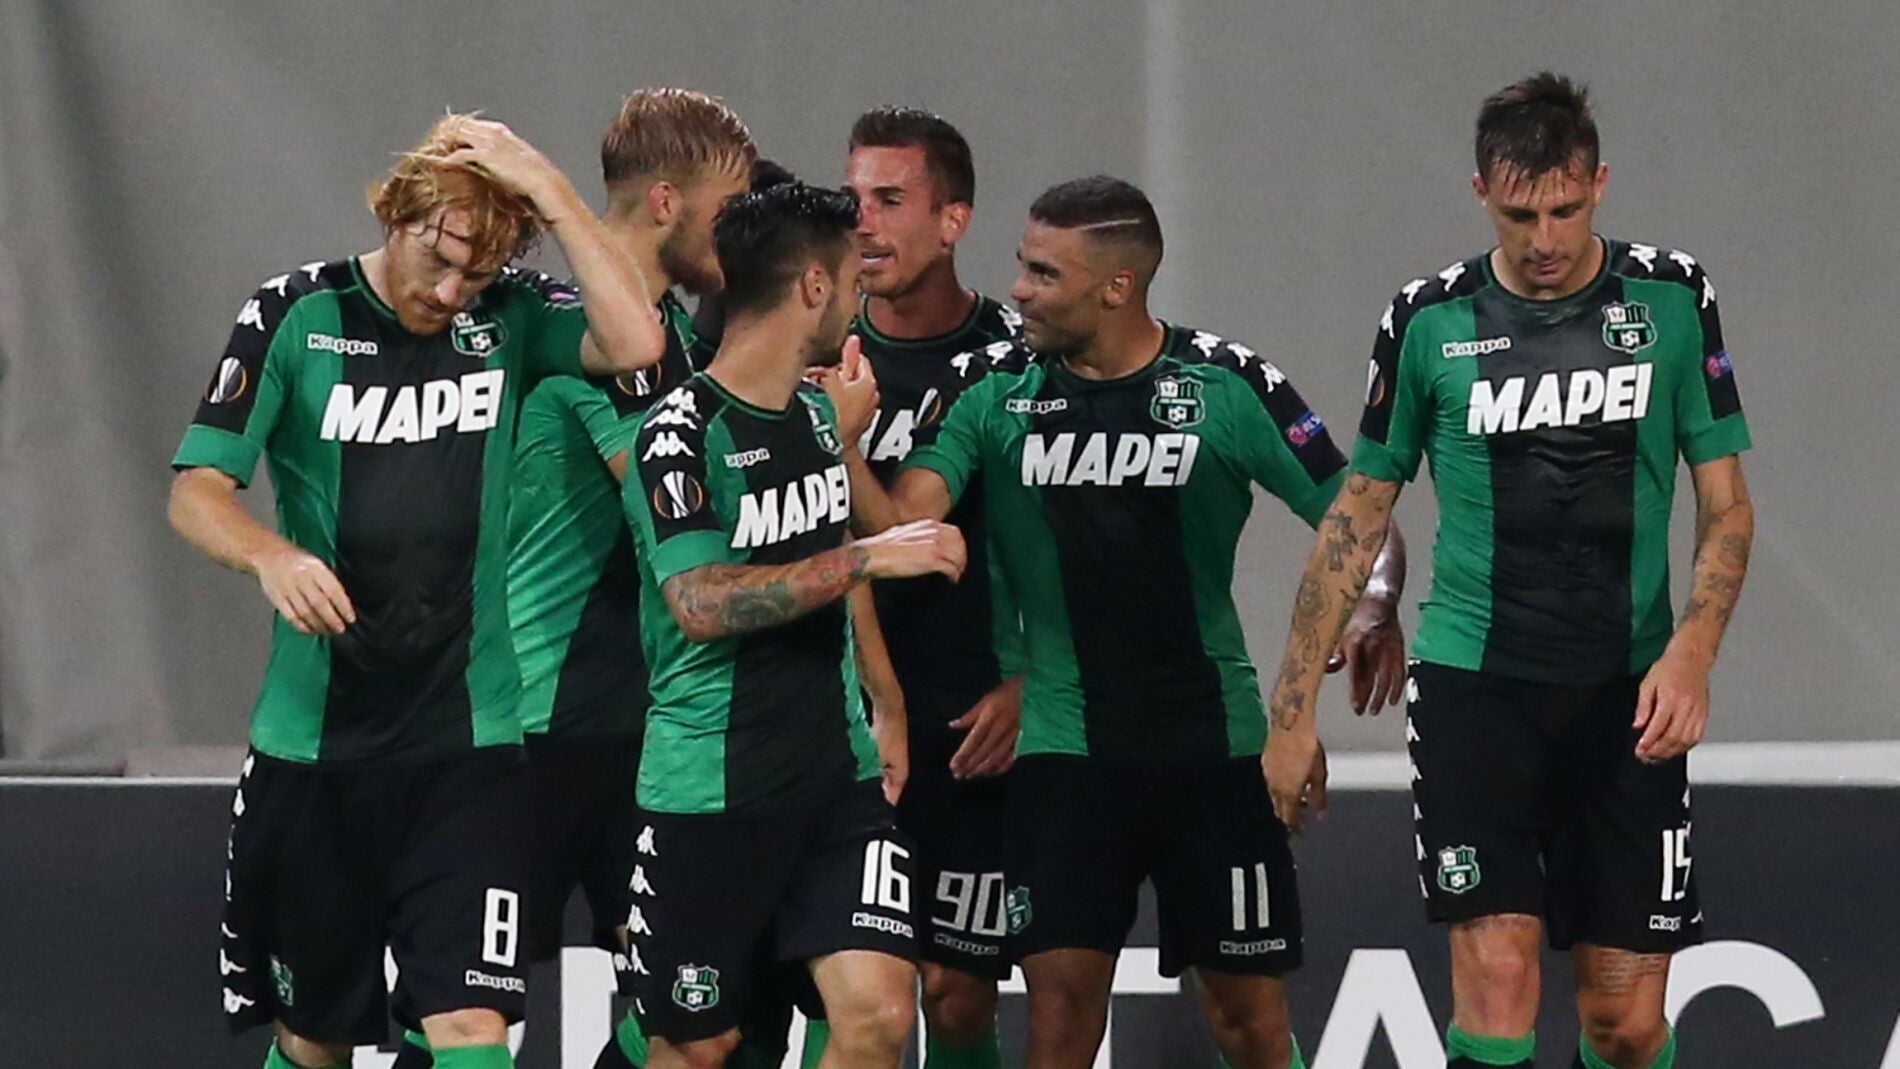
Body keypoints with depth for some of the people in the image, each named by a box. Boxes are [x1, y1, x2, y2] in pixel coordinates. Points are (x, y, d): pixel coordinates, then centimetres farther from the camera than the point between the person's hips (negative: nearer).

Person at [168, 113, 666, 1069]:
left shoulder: (510, 319, 1)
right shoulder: (295, 316, -2)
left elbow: (635, 344, -18)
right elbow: (196, 490, -5)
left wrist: (550, 193, -19)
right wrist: (272, 555, -26)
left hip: (466, 743, 0)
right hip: (312, 746, 0)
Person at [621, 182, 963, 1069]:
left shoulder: (821, 412, 12)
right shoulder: (682, 436, -13)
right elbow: (702, 603, -24)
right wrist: (869, 557, -23)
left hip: (840, 772, 6)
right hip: (709, 788, -6)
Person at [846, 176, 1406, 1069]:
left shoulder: (1228, 385, -5)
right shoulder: (997, 391, 0)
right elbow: (899, 526, -9)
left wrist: (1374, 611, -17)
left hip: (1213, 740, -1)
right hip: (1063, 750, 1)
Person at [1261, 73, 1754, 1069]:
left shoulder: (1671, 299, 1)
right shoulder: (1429, 320, 0)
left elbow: (1725, 506, 4)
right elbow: (1358, 513, 9)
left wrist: (1691, 653, -14)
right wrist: (1293, 708, 6)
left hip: (1626, 690, 1)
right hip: (1474, 679, -1)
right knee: (1497, 971, -17)